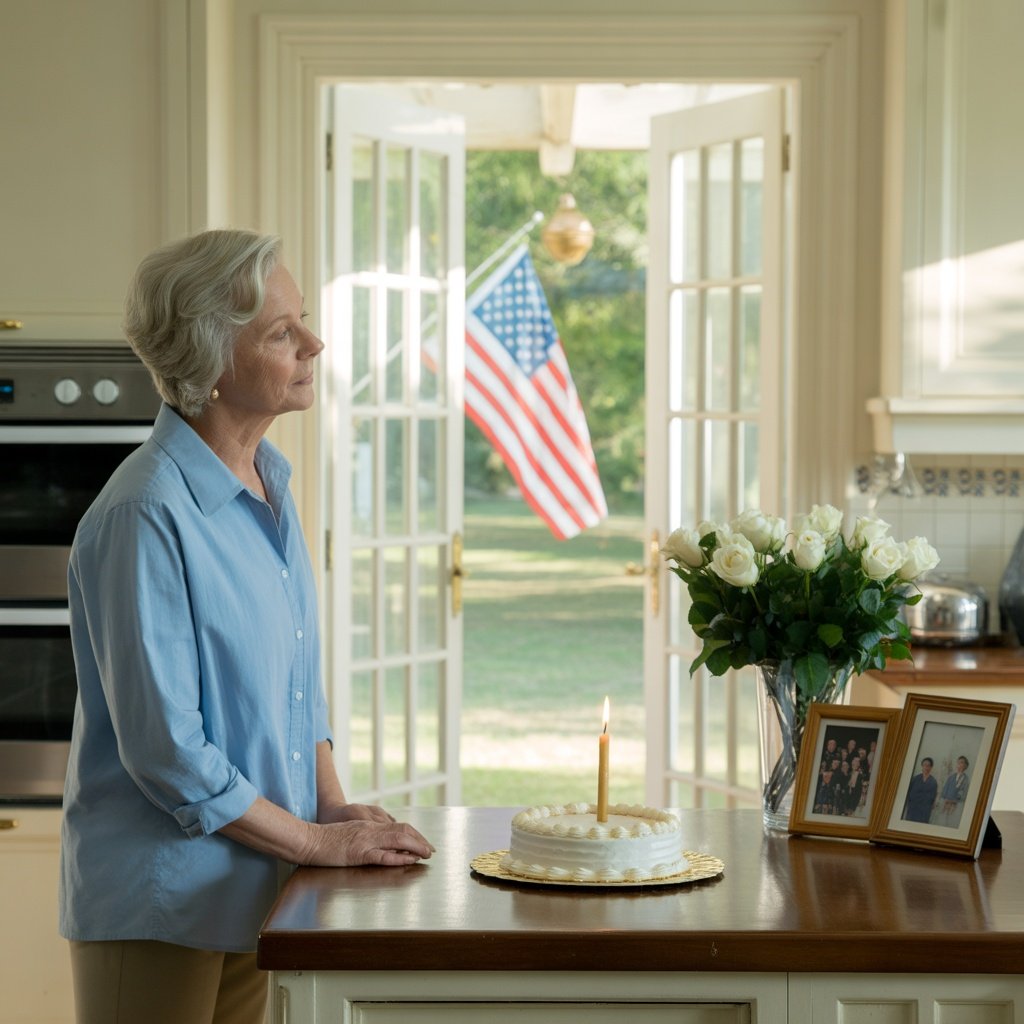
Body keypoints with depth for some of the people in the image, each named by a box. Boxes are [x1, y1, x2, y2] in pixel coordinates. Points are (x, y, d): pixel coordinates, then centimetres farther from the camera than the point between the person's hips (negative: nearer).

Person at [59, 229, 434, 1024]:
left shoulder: (269, 487, 8)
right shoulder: (146, 516, -20)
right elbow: (165, 748, -21)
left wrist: (335, 806, 3)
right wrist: (316, 842, -13)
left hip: (256, 892, 8)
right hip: (160, 906, -8)